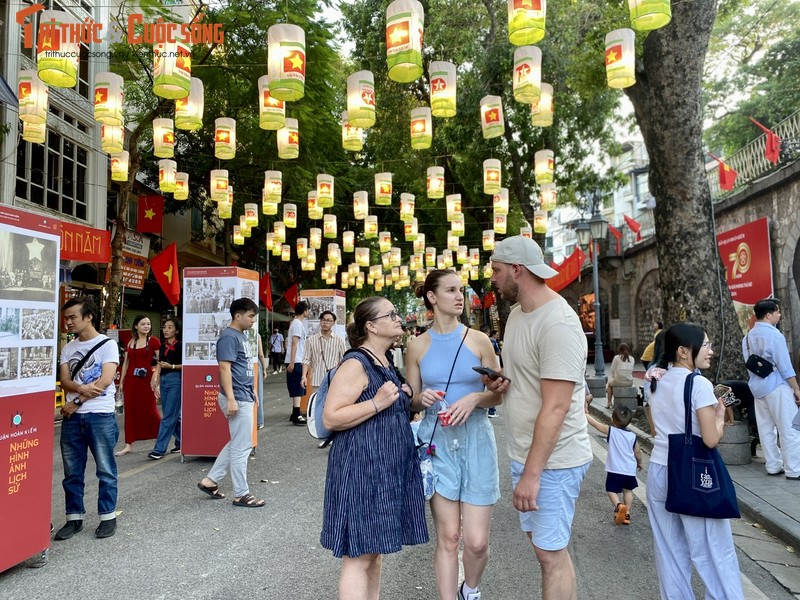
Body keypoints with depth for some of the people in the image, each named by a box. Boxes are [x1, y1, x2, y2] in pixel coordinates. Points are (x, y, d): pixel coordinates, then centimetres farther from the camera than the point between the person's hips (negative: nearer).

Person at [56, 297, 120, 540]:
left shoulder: (107, 344, -4)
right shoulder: (68, 349, 12)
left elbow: (105, 381, -12)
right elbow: (64, 381, 3)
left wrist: (76, 402, -9)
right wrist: (80, 388, -19)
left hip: (101, 416, -5)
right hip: (72, 417, 5)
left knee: (105, 470, 3)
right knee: (72, 471, 10)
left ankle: (108, 517, 14)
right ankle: (74, 518, 23)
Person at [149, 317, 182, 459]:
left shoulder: (180, 346, -6)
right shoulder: (163, 346, 14)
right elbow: (159, 366, 17)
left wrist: (171, 366, -18)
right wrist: (157, 385, 15)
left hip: (176, 380, -7)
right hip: (164, 380, 7)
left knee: (168, 416, -7)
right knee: (173, 415, 13)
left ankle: (159, 449, -5)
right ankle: (181, 443, 26)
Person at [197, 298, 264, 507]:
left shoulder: (241, 336, 15)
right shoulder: (229, 337, -15)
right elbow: (224, 368, -21)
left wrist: (251, 391, 23)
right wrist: (231, 399, -24)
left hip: (244, 397, 10)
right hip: (237, 399, -10)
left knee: (237, 444, 18)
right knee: (242, 446, -1)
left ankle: (210, 480, 26)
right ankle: (241, 494, 10)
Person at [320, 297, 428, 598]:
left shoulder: (386, 363, 13)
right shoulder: (356, 364, -15)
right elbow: (330, 418, -21)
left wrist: (404, 397, 11)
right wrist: (378, 403, -24)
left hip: (385, 469, 9)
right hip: (361, 470, -9)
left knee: (374, 552, 18)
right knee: (358, 556, -1)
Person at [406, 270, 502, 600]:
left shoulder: (479, 340, 0)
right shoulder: (418, 346, 3)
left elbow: (499, 393, 4)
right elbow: (411, 402, 9)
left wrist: (474, 399, -15)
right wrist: (423, 398, -13)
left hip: (476, 440, 0)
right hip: (437, 442, 1)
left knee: (477, 541, 2)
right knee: (447, 537, 5)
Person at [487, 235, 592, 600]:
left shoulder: (558, 324, -22)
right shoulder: (517, 312, 7)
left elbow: (555, 408, -24)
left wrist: (532, 473, -23)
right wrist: (502, 382, 0)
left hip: (552, 460, -9)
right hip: (524, 454, 9)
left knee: (551, 554, 3)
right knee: (545, 547, 18)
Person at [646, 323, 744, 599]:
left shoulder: (657, 381, 5)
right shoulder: (699, 384, -15)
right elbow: (711, 440, -17)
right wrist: (720, 415, 2)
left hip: (659, 472, 6)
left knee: (670, 552, 13)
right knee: (715, 553, 8)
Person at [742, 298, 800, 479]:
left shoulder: (748, 337, 8)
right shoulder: (774, 335, -15)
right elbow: (785, 366, -14)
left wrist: (757, 380, 18)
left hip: (757, 386, 8)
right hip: (776, 386, -8)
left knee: (766, 428, 11)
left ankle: (773, 466, 18)